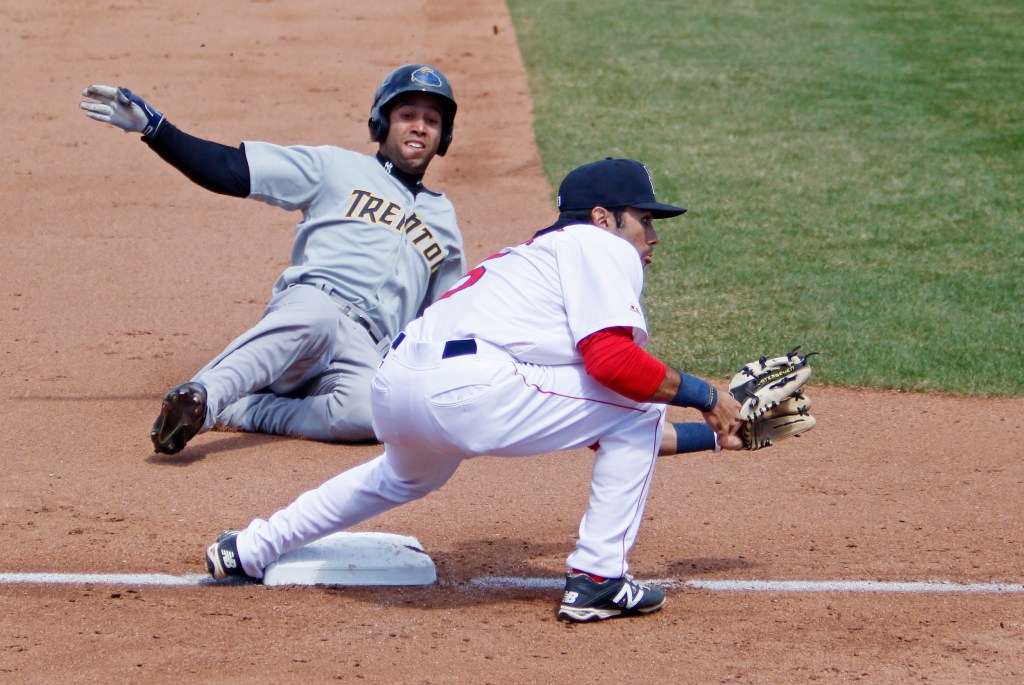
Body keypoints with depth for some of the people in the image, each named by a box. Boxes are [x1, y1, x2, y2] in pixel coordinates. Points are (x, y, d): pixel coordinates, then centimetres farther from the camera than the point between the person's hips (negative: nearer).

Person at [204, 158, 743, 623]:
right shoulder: (603, 247, 7)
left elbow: (600, 431, 33)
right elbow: (611, 360, -11)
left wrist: (711, 436, 36)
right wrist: (703, 396, 2)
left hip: (392, 388, 10)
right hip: (467, 387, -10)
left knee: (409, 477, 42)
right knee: (639, 406, 4)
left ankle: (248, 551, 49)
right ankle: (597, 581, 1)